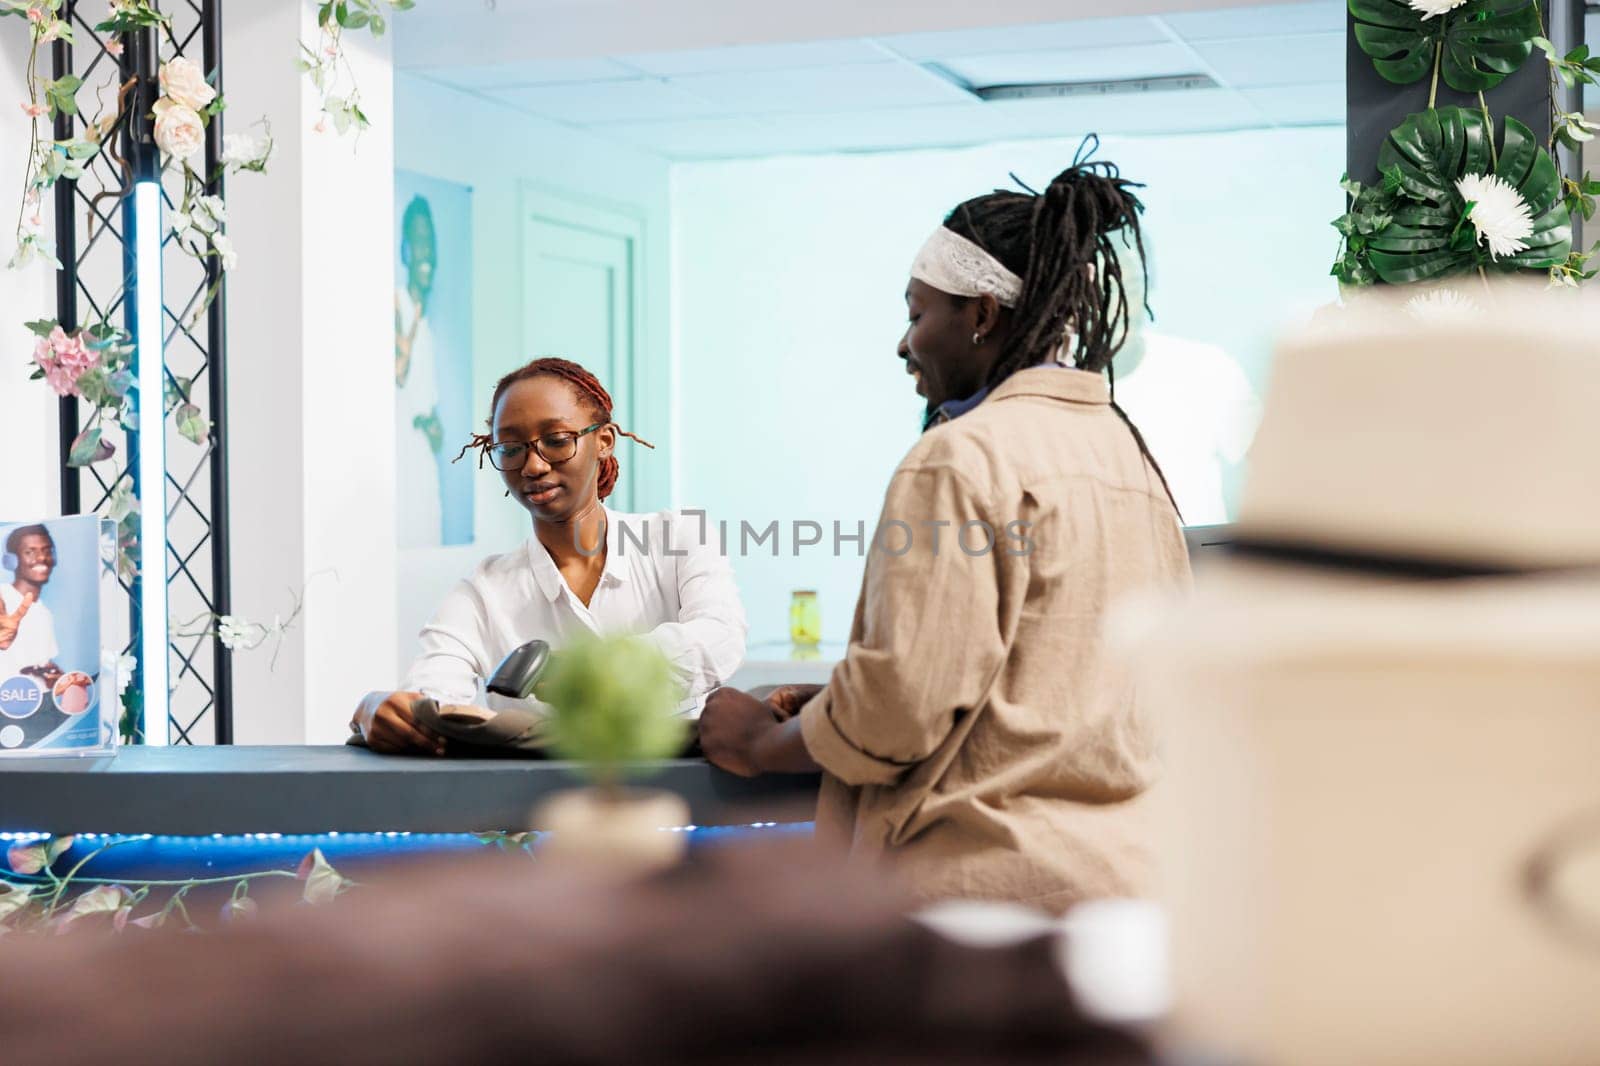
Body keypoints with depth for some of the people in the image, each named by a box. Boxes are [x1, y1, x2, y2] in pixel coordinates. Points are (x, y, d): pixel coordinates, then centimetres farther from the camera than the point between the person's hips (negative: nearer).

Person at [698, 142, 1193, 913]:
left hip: (996, 879, -9)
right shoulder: (1129, 451, 17)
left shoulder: (963, 459, -10)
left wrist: (762, 745, 4)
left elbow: (901, 700, -15)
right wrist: (826, 709, 23)